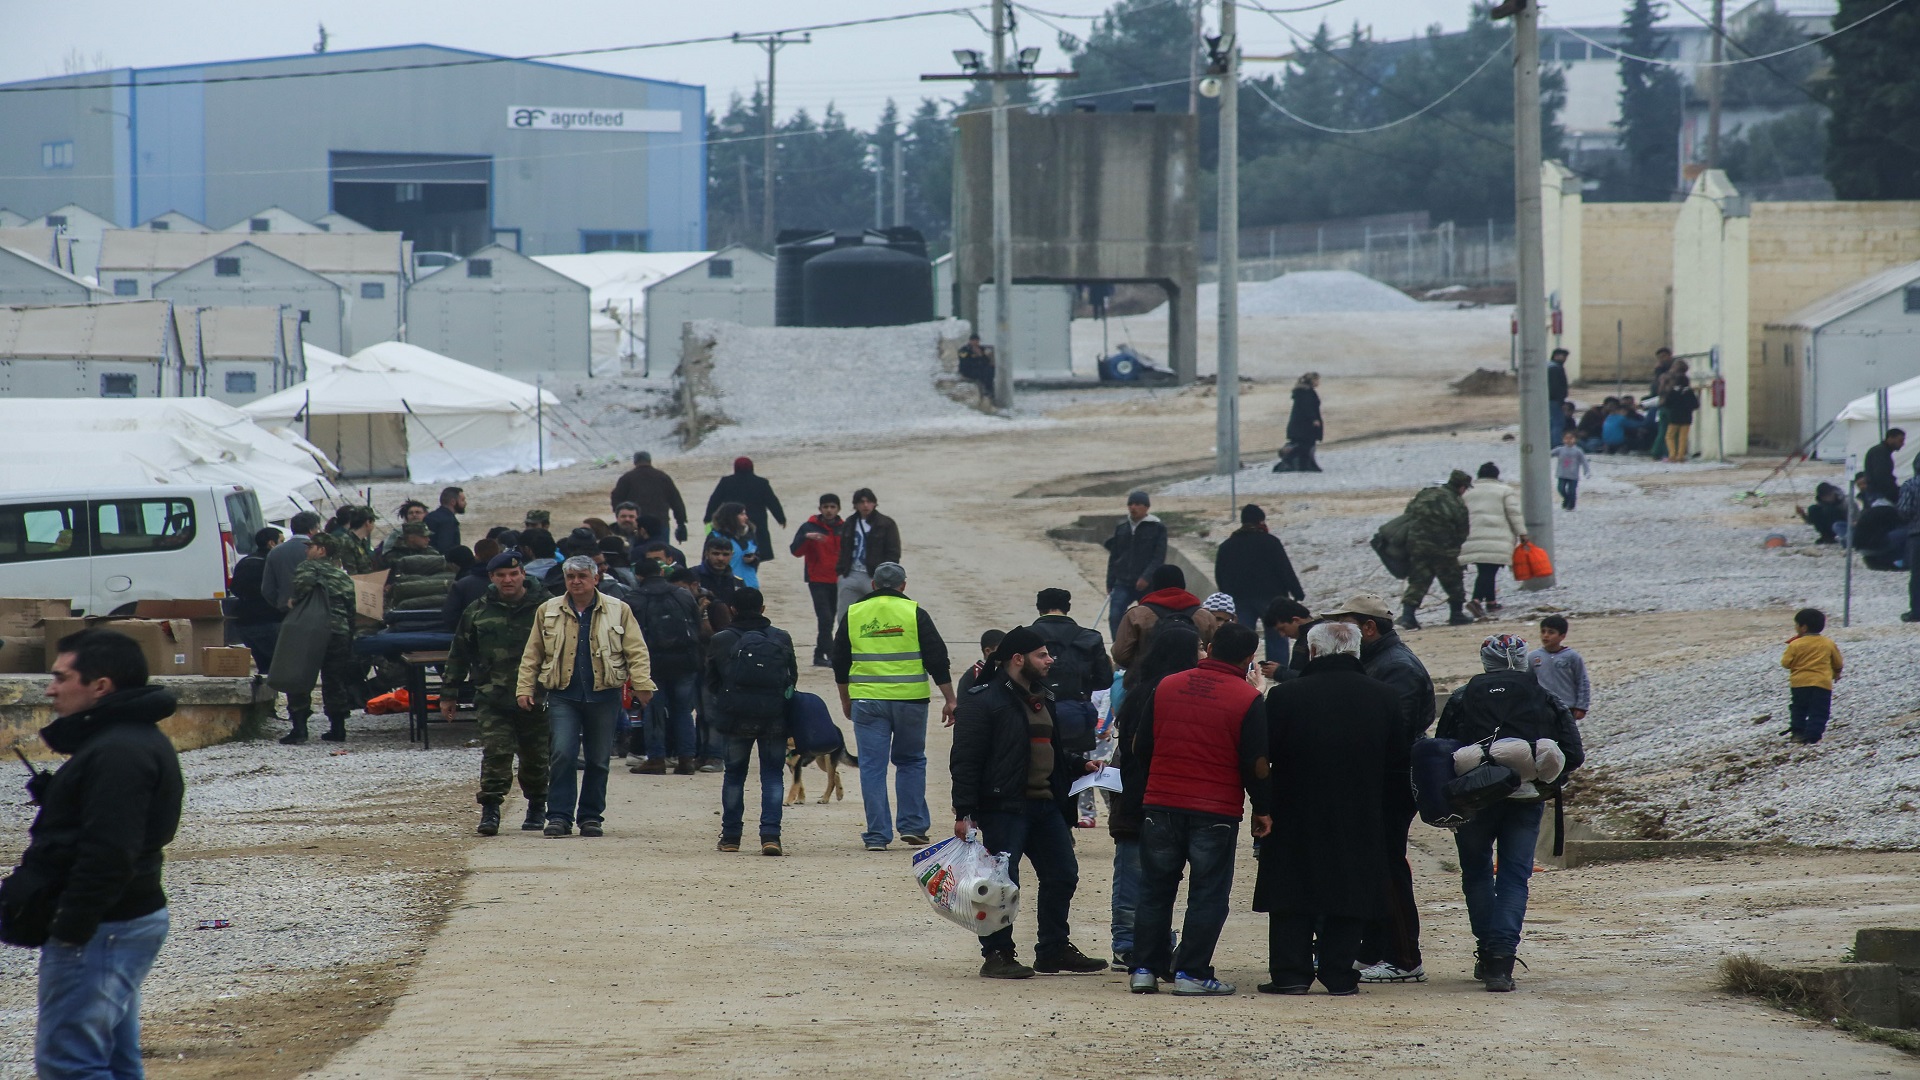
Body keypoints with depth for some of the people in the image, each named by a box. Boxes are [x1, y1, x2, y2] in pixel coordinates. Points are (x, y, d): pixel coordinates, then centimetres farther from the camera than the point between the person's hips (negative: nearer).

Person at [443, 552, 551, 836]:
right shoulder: (478, 611, 7)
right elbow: (458, 654, 14)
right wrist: (449, 693, 13)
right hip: (493, 699, 0)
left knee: (536, 756, 9)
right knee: (495, 752, -12)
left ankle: (537, 808, 27)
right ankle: (490, 810, -12)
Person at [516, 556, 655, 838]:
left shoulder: (618, 611, 4)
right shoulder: (548, 611, 8)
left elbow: (636, 651, 2)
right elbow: (532, 654, 10)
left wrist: (641, 684, -9)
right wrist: (525, 688, 3)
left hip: (603, 696, 0)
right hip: (563, 695, 0)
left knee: (598, 759, 5)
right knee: (561, 753, -13)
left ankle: (591, 817, 16)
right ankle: (559, 816, -8)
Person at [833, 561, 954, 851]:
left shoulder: (853, 615, 7)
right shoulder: (914, 614, 0)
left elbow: (840, 664, 14)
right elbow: (937, 661, -1)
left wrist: (846, 701, 26)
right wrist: (949, 700, 5)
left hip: (867, 702, 1)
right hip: (909, 701, -1)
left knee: (872, 766, 3)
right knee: (911, 762, 15)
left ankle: (877, 835, 1)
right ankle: (912, 826, 11)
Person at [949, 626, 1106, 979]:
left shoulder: (1041, 699, 18)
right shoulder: (984, 701, -11)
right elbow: (965, 761, -14)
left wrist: (1079, 764, 13)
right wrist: (964, 813, -19)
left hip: (1044, 805, 9)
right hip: (1003, 806, -9)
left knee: (1062, 875, 11)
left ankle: (1054, 950, 22)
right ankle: (997, 954, 3)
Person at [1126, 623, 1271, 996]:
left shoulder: (1166, 686, 3)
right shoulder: (1247, 699, -8)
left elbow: (1140, 747, 8)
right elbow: (1256, 764, -9)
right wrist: (1262, 810, 4)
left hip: (1160, 806, 3)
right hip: (1217, 812, -3)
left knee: (1155, 891, 12)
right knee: (1207, 895, 4)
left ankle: (1143, 968, 12)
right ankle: (1192, 972, 1)